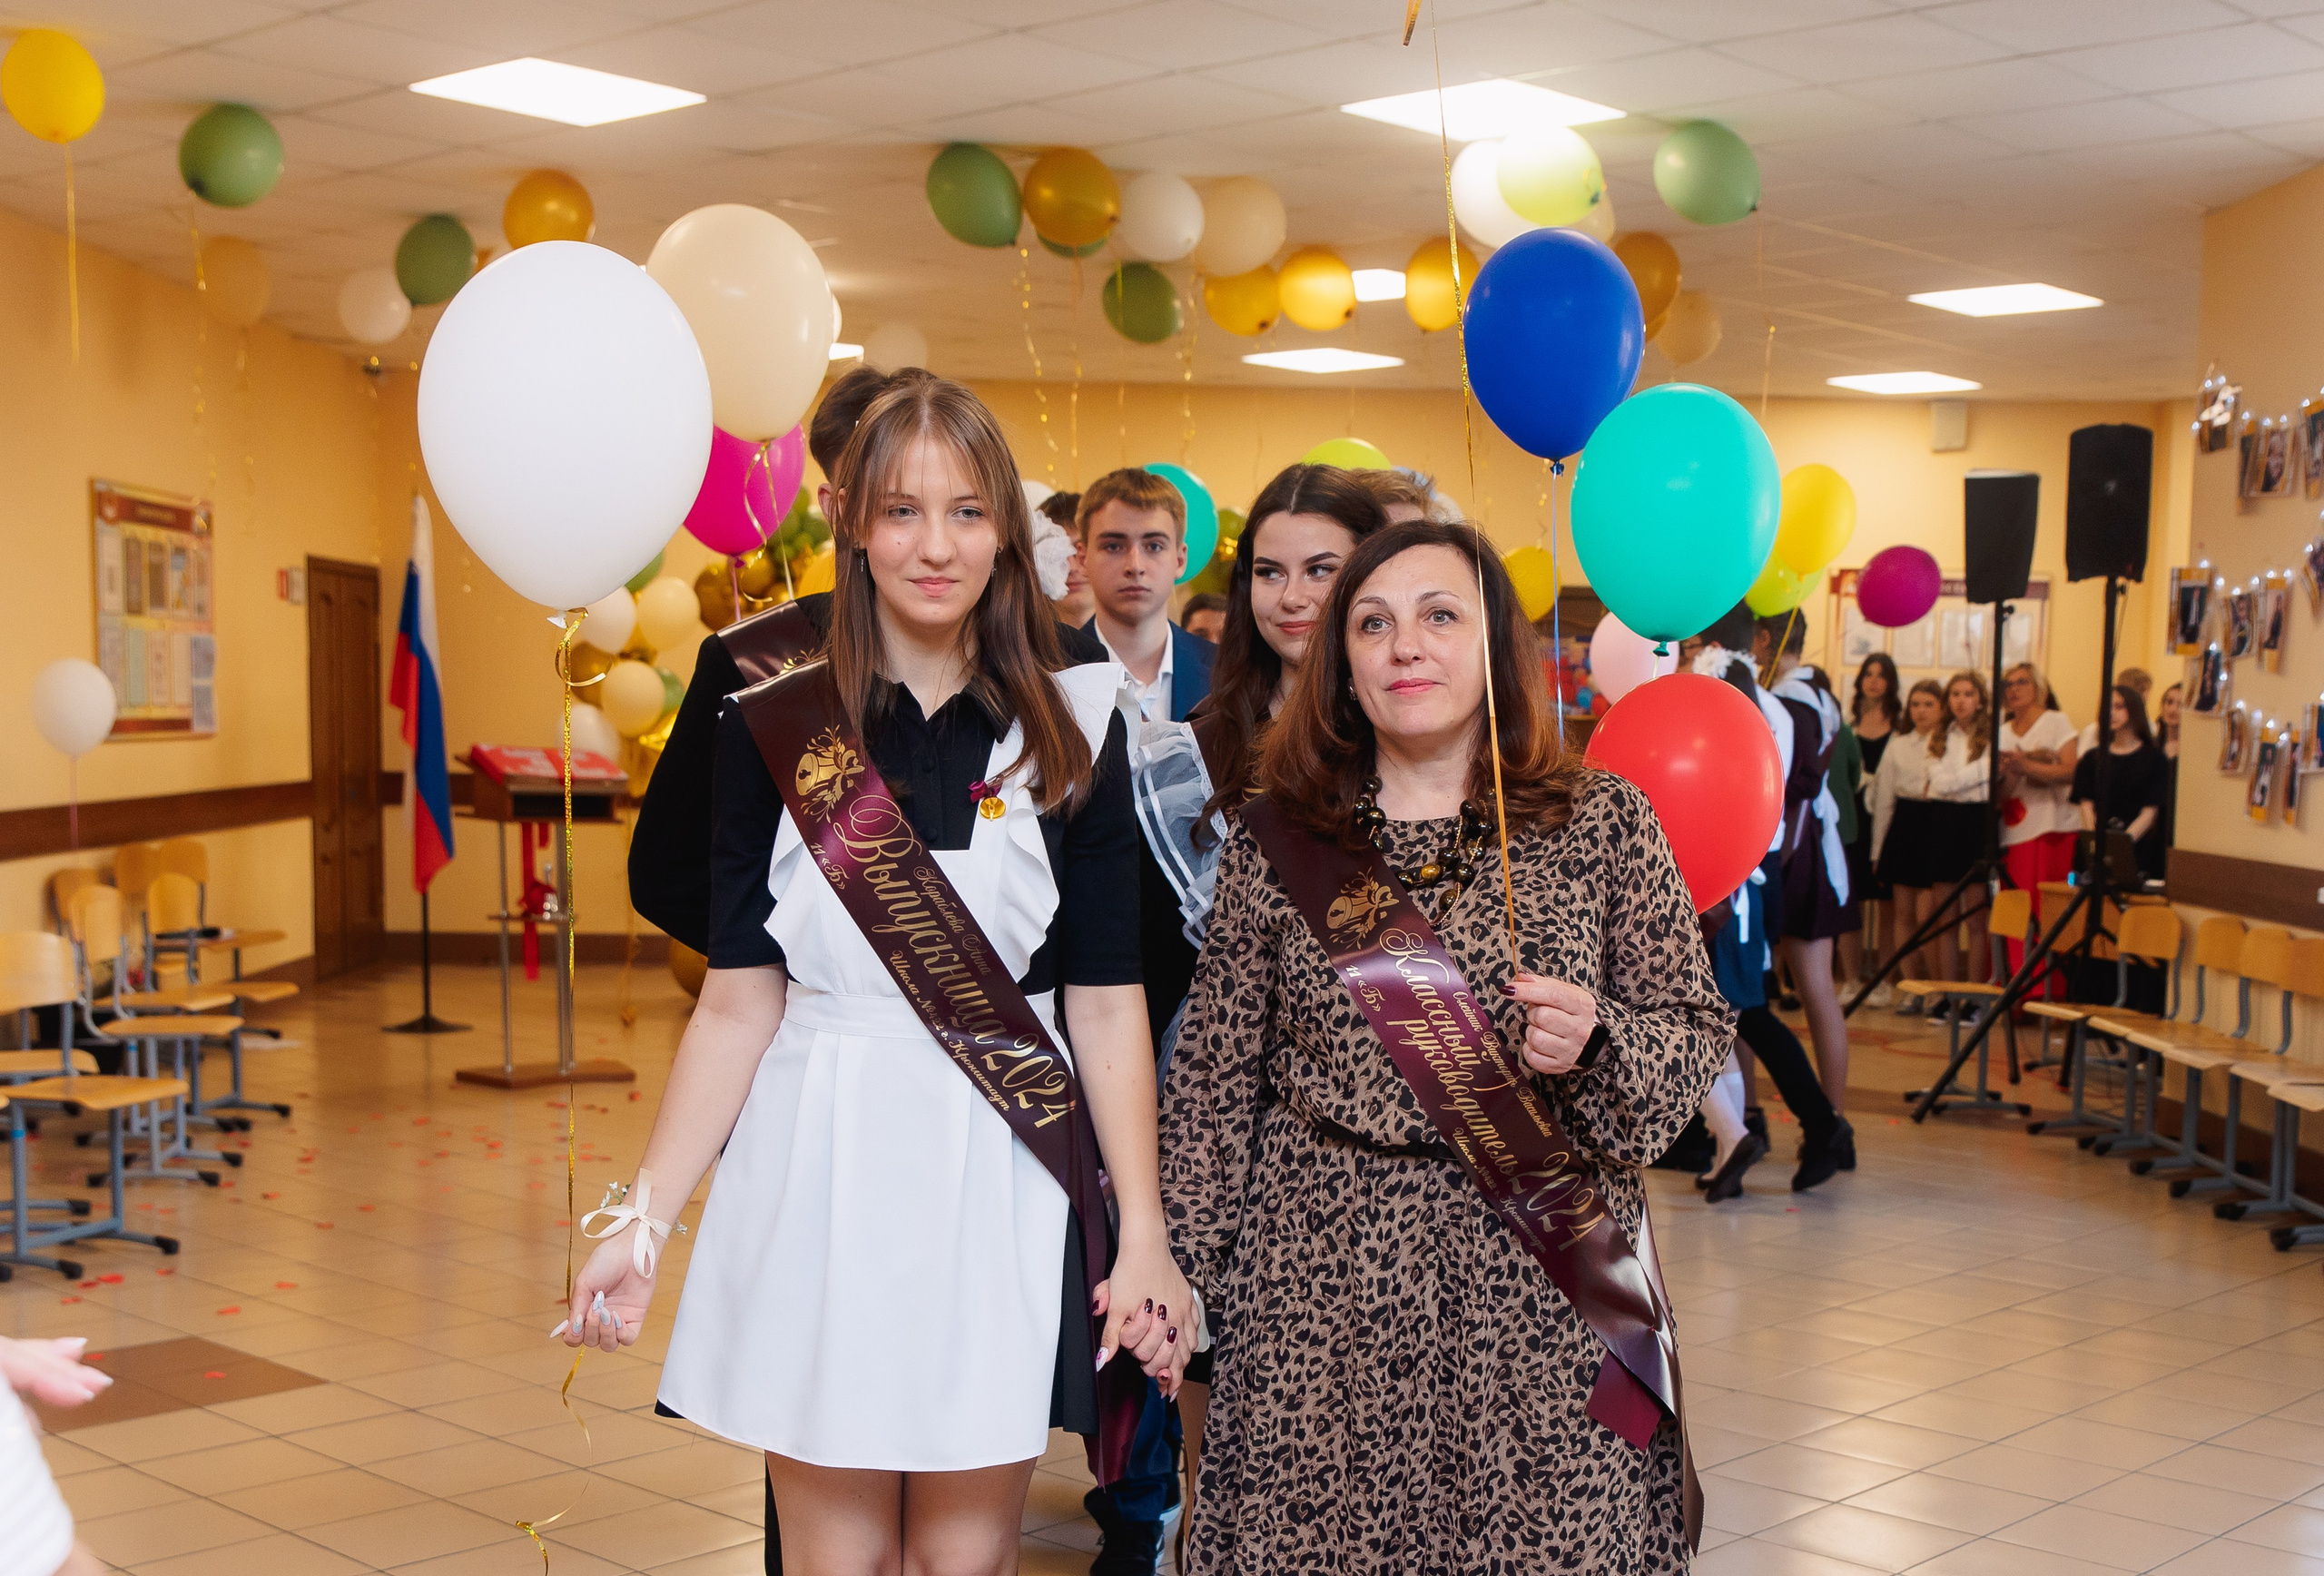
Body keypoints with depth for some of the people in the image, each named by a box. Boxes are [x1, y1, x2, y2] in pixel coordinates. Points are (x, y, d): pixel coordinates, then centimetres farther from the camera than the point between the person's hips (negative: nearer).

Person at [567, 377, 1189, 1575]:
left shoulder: (1072, 726, 2)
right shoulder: (774, 731, 2)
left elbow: (1106, 997, 1)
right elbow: (738, 999, 2)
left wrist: (1143, 1233, -3)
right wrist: (643, 1219, -4)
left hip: (998, 1180, 0)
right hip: (821, 1174, 0)